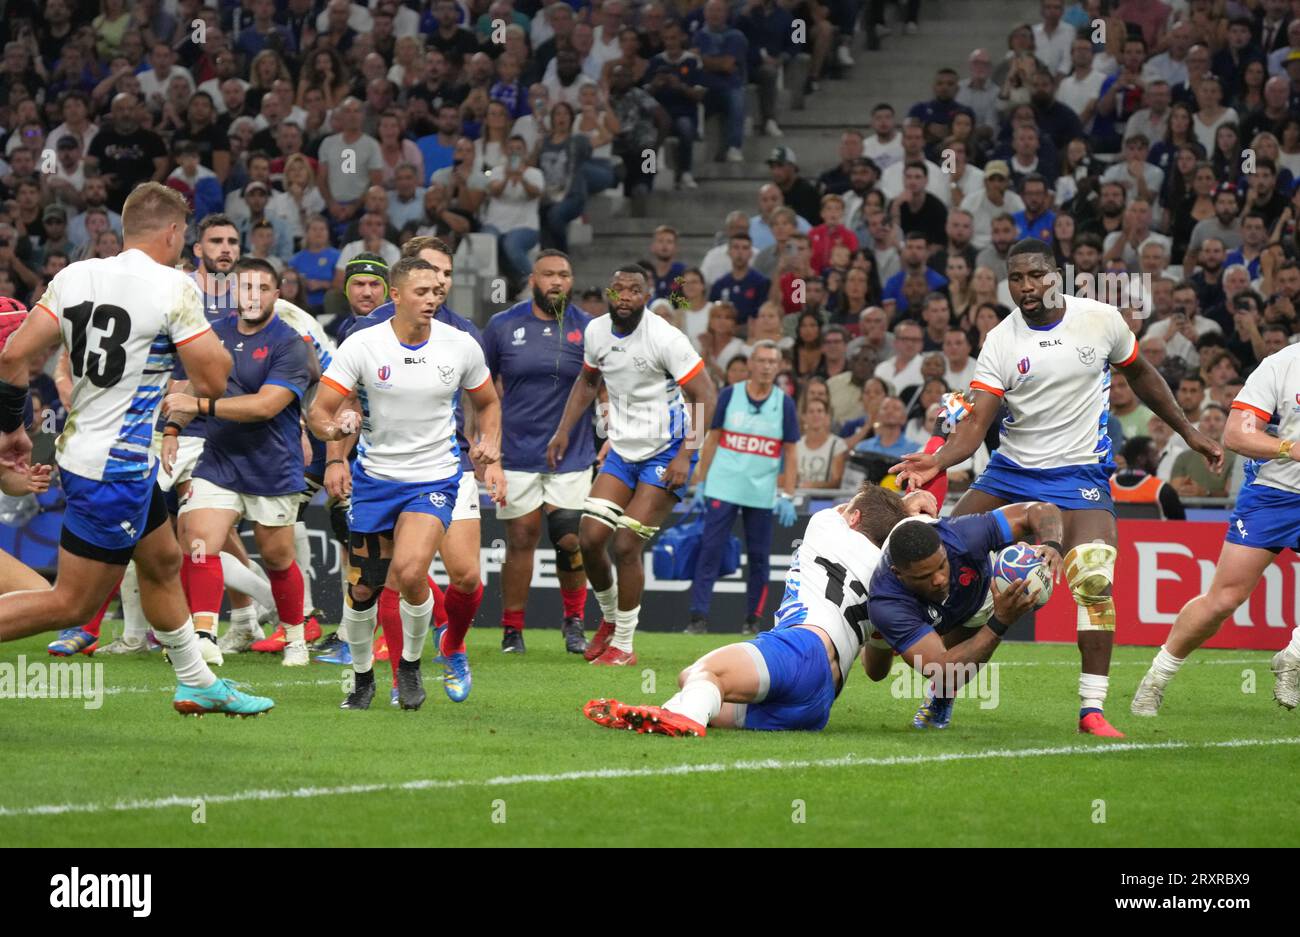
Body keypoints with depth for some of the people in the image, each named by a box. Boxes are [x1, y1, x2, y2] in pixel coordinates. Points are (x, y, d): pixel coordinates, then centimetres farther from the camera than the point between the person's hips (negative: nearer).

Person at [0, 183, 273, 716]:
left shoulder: (74, 276, 2)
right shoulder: (173, 288, -15)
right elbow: (213, 381, -13)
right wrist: (210, 336, 5)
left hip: (80, 448, 8)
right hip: (114, 467, -8)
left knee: (163, 562, 24)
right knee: (72, 605, -1)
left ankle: (198, 685, 36)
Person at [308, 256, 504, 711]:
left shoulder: (461, 346, -4)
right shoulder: (362, 345, -10)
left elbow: (488, 403, 14)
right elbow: (318, 412, -10)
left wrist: (492, 456, -1)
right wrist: (333, 427, -33)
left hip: (435, 478, -1)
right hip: (375, 478, 1)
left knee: (410, 573, -23)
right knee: (362, 588, 3)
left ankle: (410, 665, 3)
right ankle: (362, 676, 29)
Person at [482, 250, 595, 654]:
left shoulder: (588, 329, 1)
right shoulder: (503, 327, 2)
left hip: (573, 454, 0)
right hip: (518, 453, 0)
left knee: (571, 542, -3)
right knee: (520, 540, -1)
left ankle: (574, 622, 17)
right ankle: (512, 631, 8)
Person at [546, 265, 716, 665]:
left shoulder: (664, 338, -20)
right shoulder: (596, 331, 1)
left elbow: (704, 394, -17)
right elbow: (588, 380, 21)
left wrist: (685, 455, -22)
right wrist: (563, 430, 14)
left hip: (665, 453, -6)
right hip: (622, 451, 6)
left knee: (626, 546, -12)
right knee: (590, 538, -2)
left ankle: (623, 644, 3)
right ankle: (609, 619, 24)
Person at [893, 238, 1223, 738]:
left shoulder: (1102, 319, -5)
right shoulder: (1000, 342, -5)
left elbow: (1140, 374, 14)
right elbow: (976, 421, -13)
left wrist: (1188, 431, 17)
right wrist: (936, 461, -31)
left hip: (1079, 473, -2)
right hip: (1010, 471, 2)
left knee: (1094, 583, -23)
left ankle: (1092, 709, -15)